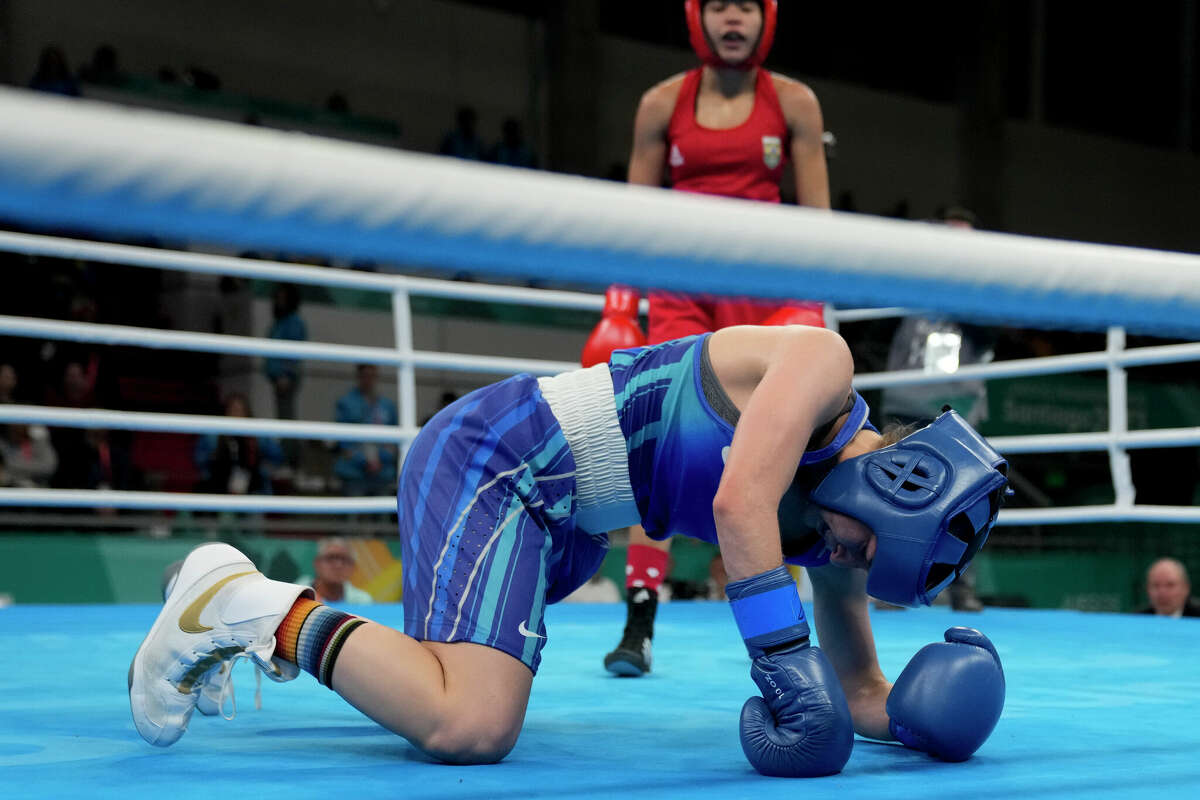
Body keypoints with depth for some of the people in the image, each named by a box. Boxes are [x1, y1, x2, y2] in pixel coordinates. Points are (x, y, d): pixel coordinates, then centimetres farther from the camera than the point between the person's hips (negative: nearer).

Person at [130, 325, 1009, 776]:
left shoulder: (821, 528, 9)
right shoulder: (822, 359, -15)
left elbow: (855, 689, 14)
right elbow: (740, 500, -30)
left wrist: (913, 713, -6)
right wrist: (783, 661, -30)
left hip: (563, 520, 10)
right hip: (493, 460, -10)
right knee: (471, 728, -27)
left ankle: (270, 620, 33)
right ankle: (263, 611, -10)